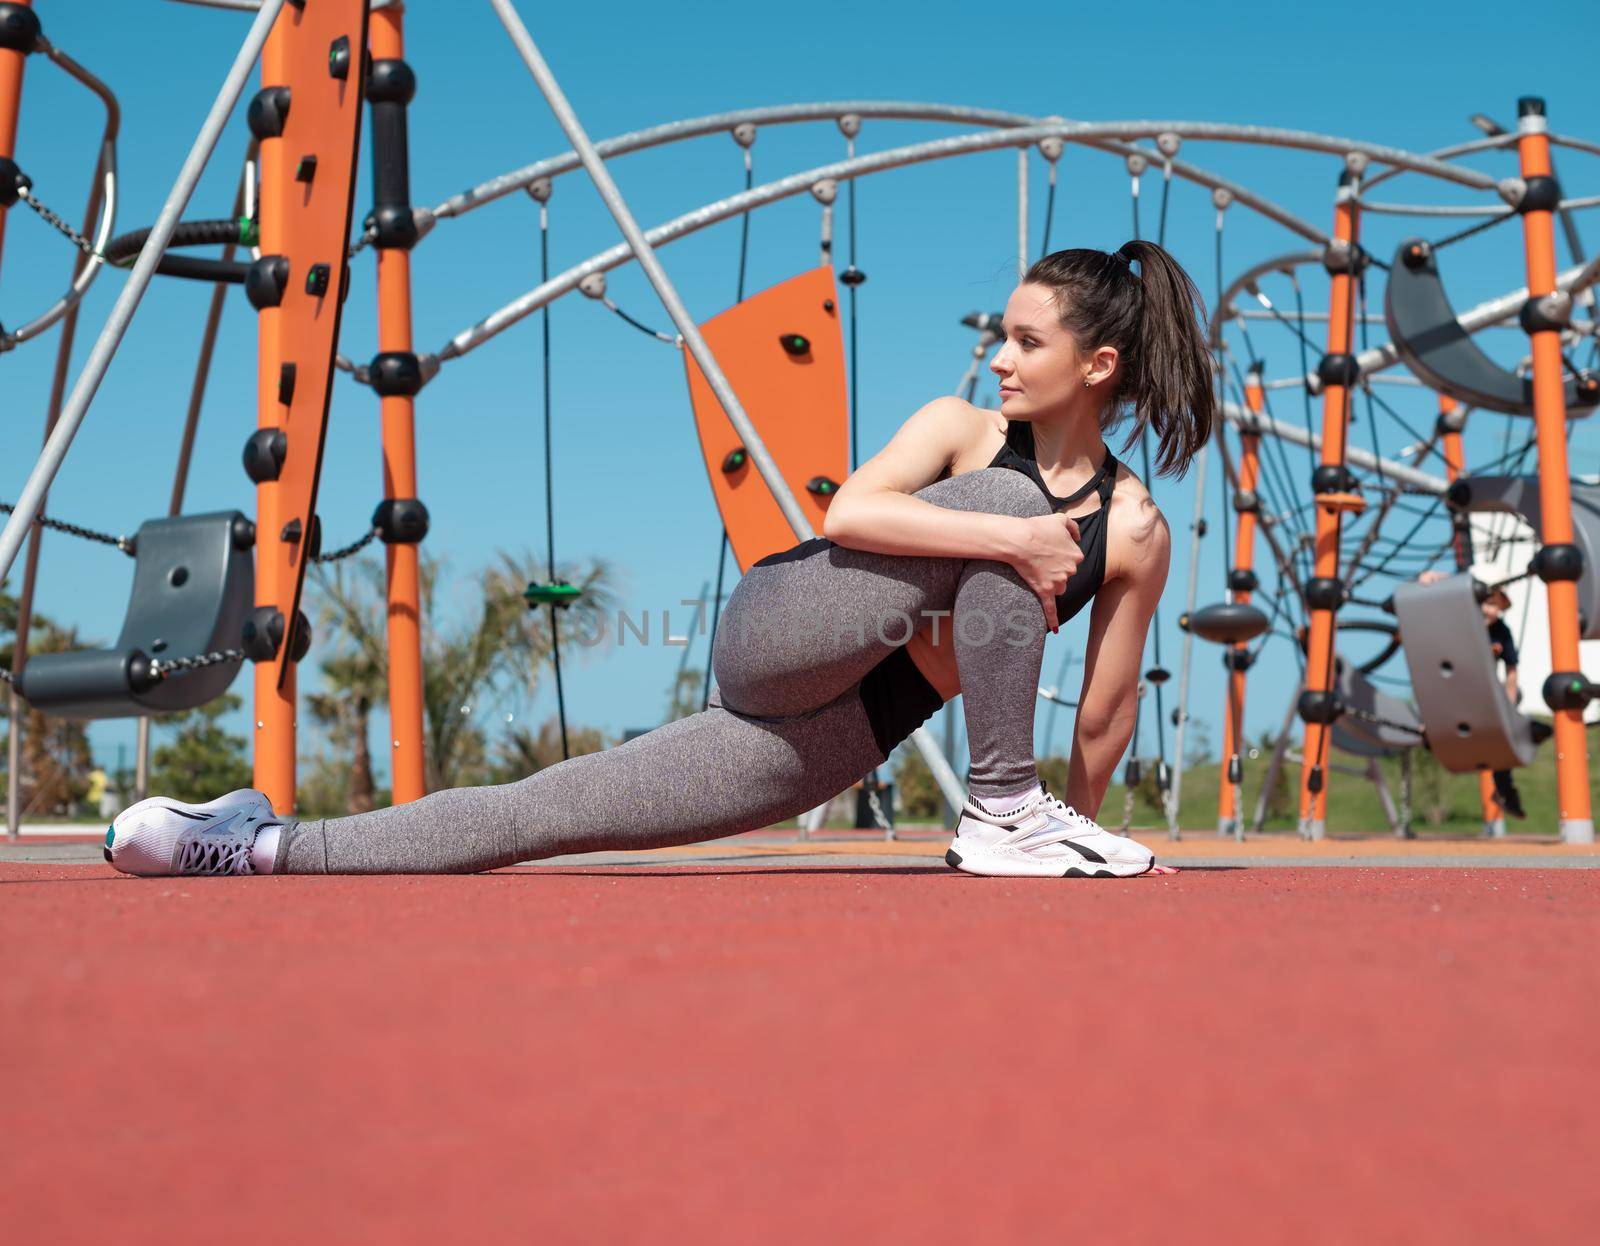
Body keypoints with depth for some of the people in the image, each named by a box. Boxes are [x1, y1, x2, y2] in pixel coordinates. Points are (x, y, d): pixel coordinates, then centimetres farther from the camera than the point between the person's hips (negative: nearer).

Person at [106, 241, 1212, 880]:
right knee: (1002, 506, -23)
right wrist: (1017, 540, -24)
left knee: (538, 819, -4)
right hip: (776, 632, -1)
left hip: (832, 746, 1)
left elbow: (1106, 711, 8)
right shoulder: (965, 430, 1)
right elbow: (846, 515, -18)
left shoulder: (1137, 533, 1)